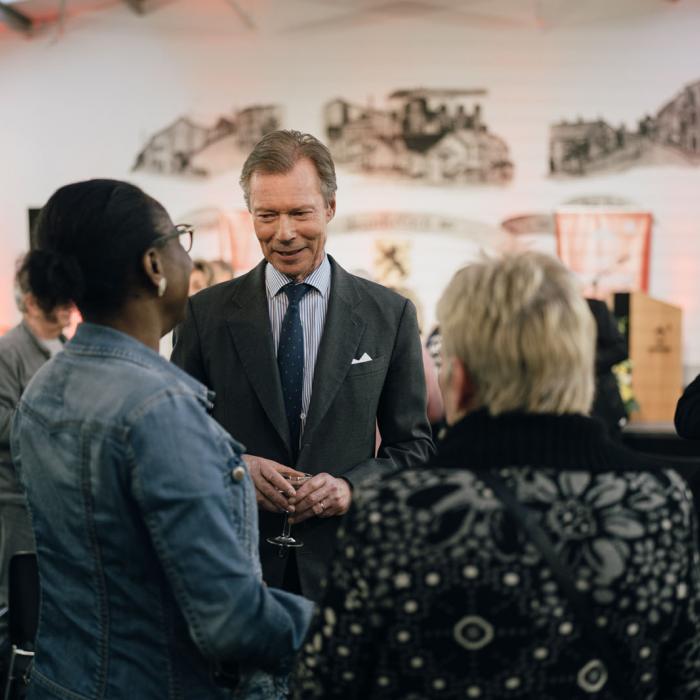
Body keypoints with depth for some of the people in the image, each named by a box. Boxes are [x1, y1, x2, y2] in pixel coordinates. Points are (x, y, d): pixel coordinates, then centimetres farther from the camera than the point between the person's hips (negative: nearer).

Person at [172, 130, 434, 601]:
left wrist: (353, 485, -13)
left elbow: (415, 445, 5)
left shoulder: (389, 315, 2)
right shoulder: (207, 314, 2)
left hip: (347, 564, 0)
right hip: (236, 564, 0)